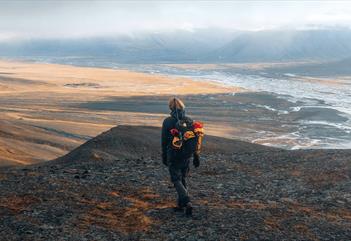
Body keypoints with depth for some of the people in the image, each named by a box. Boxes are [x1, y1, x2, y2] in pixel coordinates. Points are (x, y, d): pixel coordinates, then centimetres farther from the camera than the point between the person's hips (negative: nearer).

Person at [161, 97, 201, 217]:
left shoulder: (167, 122, -12)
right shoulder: (189, 121, -2)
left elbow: (164, 141, -6)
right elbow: (195, 140, 1)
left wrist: (164, 157, 5)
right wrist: (196, 157, 9)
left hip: (173, 156, -4)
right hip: (187, 155, 4)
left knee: (176, 180, 3)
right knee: (182, 178, 18)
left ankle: (187, 202, -16)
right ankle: (181, 204, 23)